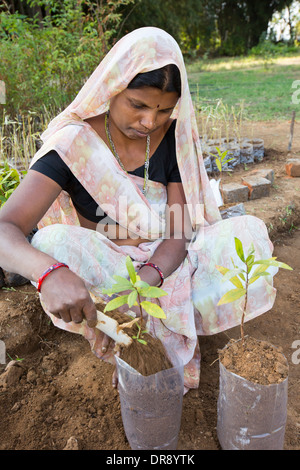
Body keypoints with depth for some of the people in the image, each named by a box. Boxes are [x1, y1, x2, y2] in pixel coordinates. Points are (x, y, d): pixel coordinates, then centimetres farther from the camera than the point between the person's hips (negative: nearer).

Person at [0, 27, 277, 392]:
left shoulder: (174, 136, -8)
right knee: (55, 244, -33)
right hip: (103, 269, -1)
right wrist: (49, 272, -51)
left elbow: (179, 230, -12)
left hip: (164, 265, 2)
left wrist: (146, 280, -34)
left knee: (250, 233, -18)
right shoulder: (75, 145, -17)